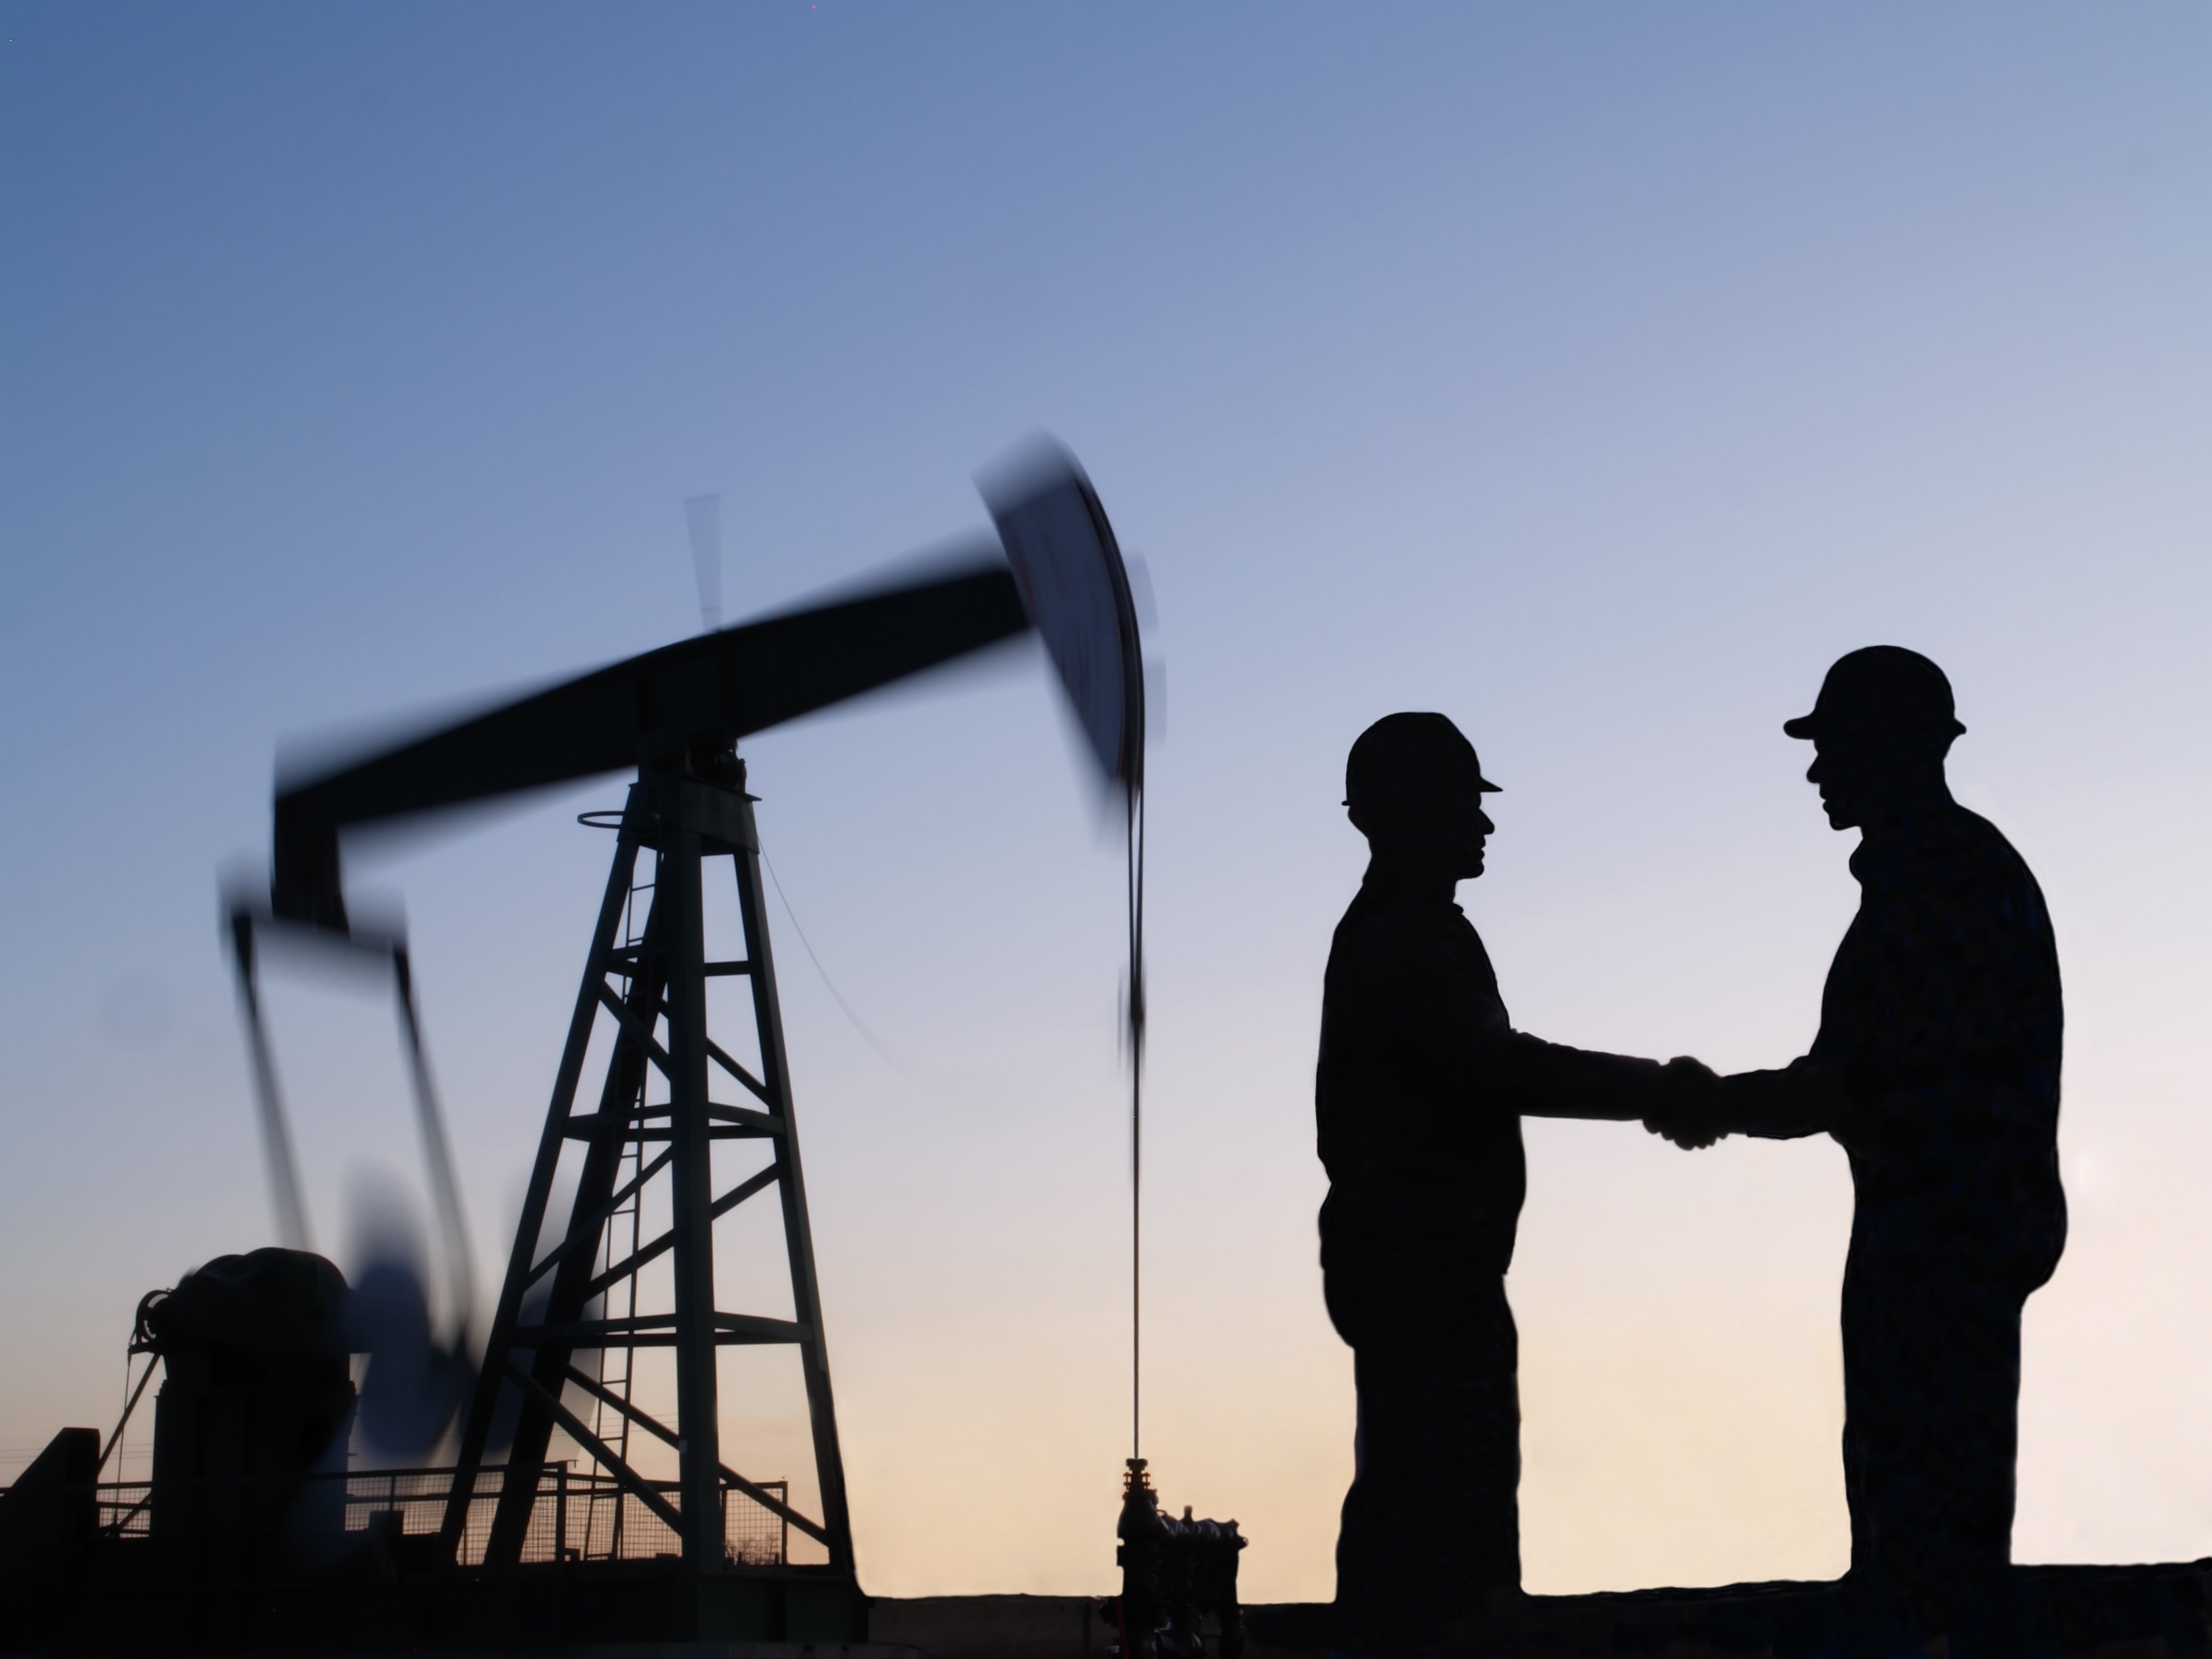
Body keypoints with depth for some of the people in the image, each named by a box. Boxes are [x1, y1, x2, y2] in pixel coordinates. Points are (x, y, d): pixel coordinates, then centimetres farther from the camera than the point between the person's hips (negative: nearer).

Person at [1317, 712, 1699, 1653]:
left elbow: (1484, 1073, 20)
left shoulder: (1420, 930, 18)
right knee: (1425, 1486, -9)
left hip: (1437, 1264, 11)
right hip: (1414, 1262, -11)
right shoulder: (1397, 937, -15)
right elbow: (1494, 1069, -24)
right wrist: (1647, 1090, -18)